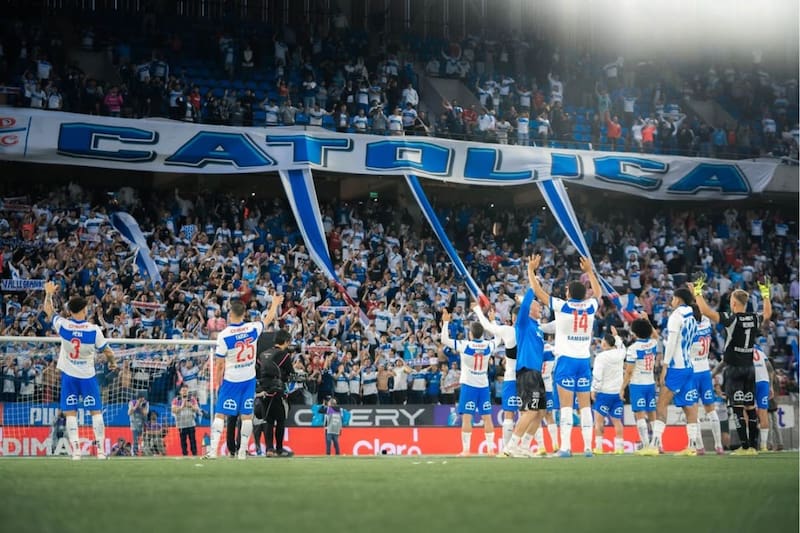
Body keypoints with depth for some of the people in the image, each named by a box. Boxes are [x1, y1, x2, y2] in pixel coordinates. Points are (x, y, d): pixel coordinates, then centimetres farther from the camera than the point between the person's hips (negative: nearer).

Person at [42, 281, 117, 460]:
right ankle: (101, 450, 3)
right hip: (87, 376, -1)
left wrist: (49, 293, 27)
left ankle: (75, 450, -6)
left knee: (70, 414, 3)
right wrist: (112, 363, 18)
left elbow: (48, 311, 10)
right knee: (96, 412, 6)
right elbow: (108, 352, -4)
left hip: (69, 376, 1)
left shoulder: (63, 325, -10)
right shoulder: (94, 330, -13)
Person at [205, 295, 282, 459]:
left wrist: (217, 383, 3)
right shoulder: (253, 329, -7)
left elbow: (220, 364, -10)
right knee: (247, 415, 9)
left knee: (220, 414, 0)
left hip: (231, 380, -3)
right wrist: (275, 303, 32)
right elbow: (269, 318, 14)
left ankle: (213, 450, -9)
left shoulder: (224, 335, -15)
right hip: (249, 379, 3)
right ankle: (243, 451, 9)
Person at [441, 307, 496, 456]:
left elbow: (444, 340, -3)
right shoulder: (489, 346, -1)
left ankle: (465, 449, -11)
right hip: (484, 386, 3)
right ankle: (490, 448, 6)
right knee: (487, 417, 7)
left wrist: (446, 322, 6)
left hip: (469, 385, -3)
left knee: (466, 417, -5)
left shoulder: (464, 345, -11)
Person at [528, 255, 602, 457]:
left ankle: (565, 447, -13)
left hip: (566, 360, -4)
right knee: (585, 405, 6)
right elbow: (598, 292, 29)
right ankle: (588, 447, 3)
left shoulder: (561, 306, -5)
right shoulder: (590, 306, 6)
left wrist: (531, 270, 17)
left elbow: (537, 291, 4)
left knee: (566, 405, -7)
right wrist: (589, 271, 41)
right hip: (584, 360, 4)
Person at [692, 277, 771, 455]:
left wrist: (698, 293, -7)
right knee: (751, 407, 8)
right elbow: (768, 313, 27)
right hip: (749, 367, 6)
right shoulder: (754, 318, 3)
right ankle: (754, 446, 8)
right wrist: (765, 295, 39)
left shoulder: (732, 318, -14)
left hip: (734, 368, -6)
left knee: (738, 407, -5)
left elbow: (706, 311, -19)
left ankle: (745, 446, -9)